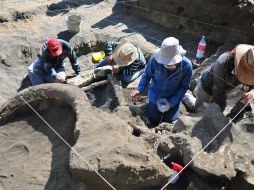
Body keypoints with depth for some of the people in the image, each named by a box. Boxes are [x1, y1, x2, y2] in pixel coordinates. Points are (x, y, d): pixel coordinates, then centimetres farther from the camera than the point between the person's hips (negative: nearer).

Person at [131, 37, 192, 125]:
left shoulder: (186, 66, -28)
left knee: (169, 121, 11)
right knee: (154, 121, 14)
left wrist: (171, 103, -21)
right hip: (155, 95, 1)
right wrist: (139, 90, -25)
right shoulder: (155, 59, -31)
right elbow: (147, 75, -13)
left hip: (173, 97, 0)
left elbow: (184, 87, -16)